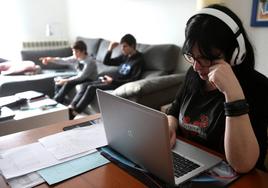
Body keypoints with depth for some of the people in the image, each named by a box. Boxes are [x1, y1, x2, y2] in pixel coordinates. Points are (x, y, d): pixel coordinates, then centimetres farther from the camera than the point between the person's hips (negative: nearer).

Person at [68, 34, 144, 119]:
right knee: (86, 85, -8)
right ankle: (70, 108, -13)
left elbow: (134, 80, -18)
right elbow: (106, 62, 18)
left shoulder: (139, 60, -9)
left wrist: (113, 81, -23)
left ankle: (73, 114, -20)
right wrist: (110, 49, 2)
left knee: (92, 88, -22)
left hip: (119, 83, -8)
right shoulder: (124, 56, 13)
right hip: (112, 79, 8)